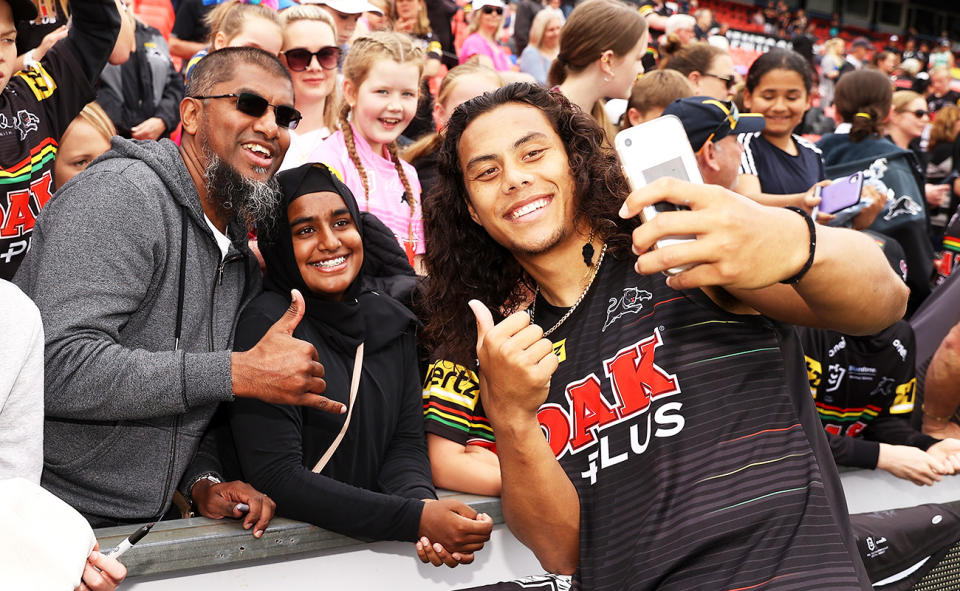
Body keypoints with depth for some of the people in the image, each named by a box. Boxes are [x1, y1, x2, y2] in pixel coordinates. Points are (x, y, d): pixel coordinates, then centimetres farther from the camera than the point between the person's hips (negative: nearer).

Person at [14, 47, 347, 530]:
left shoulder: (240, 257, 13)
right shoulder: (122, 193, -15)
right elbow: (60, 366, -28)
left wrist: (202, 481, 0)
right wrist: (240, 373, -25)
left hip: (140, 523, 7)